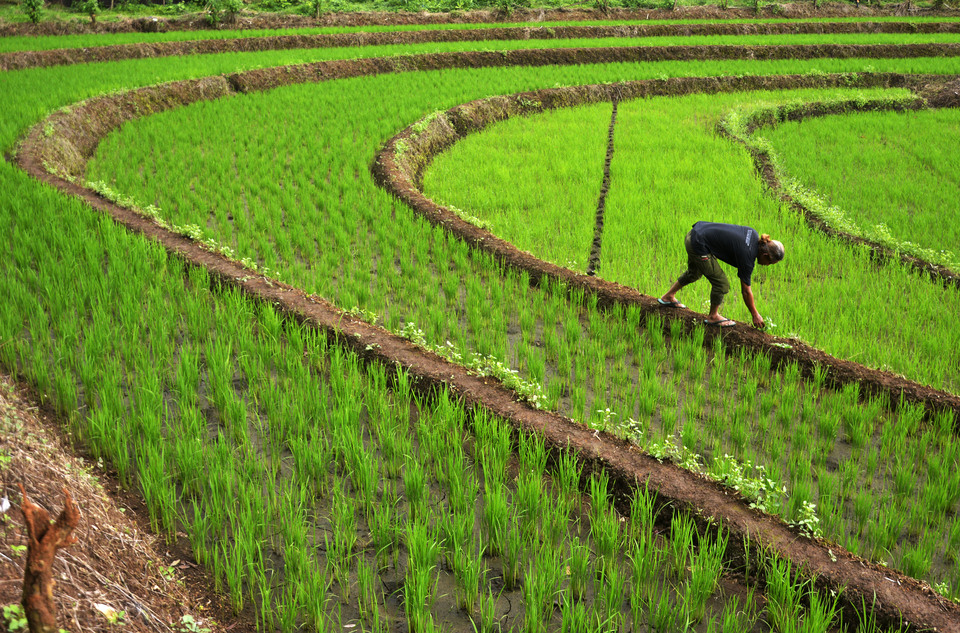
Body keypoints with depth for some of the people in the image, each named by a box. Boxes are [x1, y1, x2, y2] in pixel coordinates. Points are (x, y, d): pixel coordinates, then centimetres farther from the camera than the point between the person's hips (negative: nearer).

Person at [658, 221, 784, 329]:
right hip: (698, 246, -10)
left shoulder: (754, 235, 0)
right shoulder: (747, 257, -18)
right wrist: (755, 315, 2)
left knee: (694, 273, 31)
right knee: (721, 283, -2)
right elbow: (746, 291, -8)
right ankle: (713, 316, 19)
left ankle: (668, 297, 50)